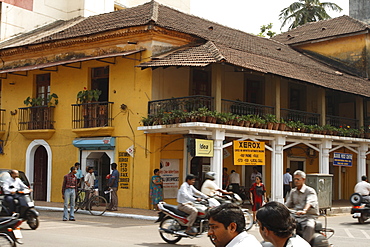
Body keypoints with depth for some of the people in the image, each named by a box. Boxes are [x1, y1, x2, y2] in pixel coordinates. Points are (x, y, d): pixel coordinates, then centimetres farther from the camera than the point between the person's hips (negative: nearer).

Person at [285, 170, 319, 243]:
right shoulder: (293, 192, 16)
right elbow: (287, 204, 17)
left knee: (309, 226, -38)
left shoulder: (310, 191, -5)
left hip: (309, 216, -5)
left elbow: (310, 202, -24)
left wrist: (304, 211, -45)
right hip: (296, 217, 6)